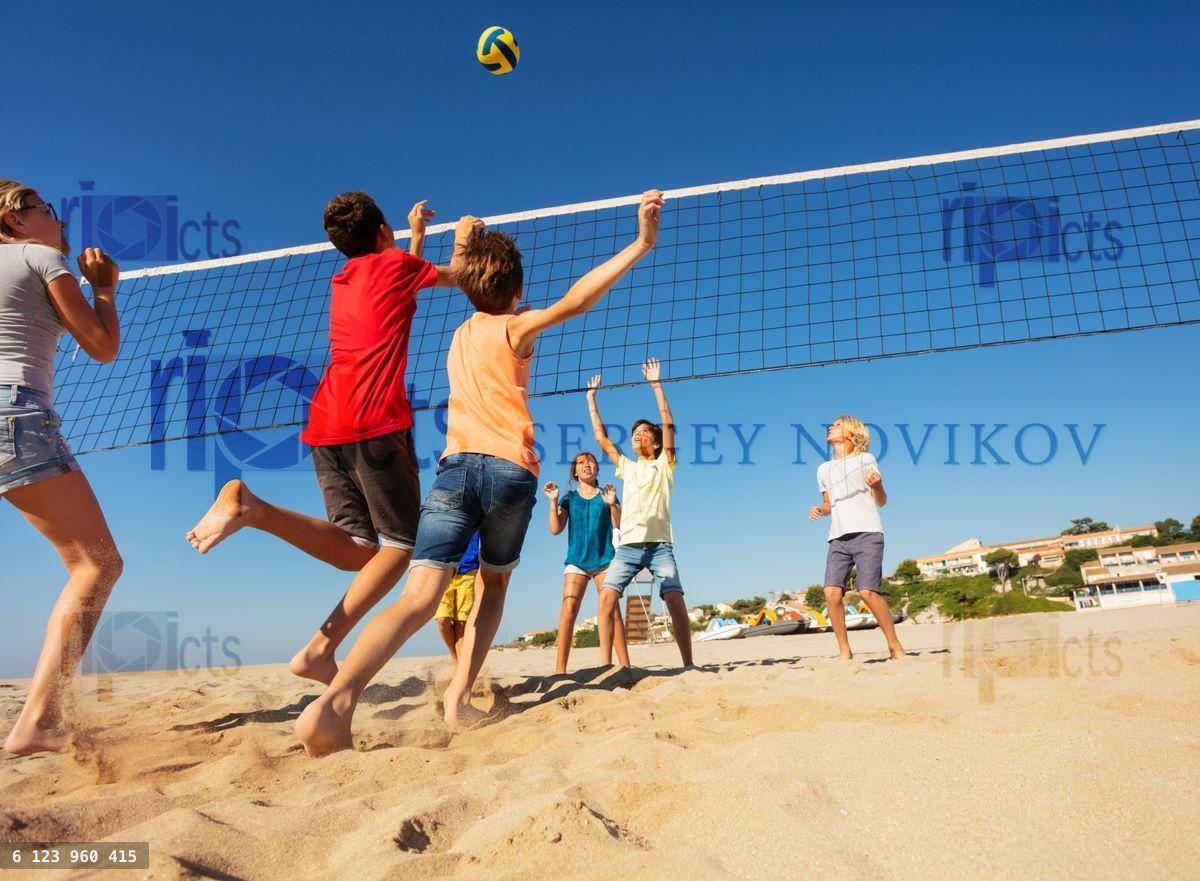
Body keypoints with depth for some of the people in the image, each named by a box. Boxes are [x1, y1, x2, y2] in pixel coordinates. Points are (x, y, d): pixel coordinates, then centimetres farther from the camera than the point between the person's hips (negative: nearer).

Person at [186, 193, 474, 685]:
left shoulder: (344, 279, 26)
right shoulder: (395, 263, 8)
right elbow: (456, 276, 28)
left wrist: (418, 234, 58)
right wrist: (463, 237, 47)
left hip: (326, 424, 7)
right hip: (375, 422, -7)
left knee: (358, 550, 5)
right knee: (399, 545, 0)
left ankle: (252, 506, -16)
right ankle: (322, 648, -16)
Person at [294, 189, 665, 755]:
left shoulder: (461, 335, 24)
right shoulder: (515, 328, 7)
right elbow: (574, 301, -12)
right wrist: (641, 244, -15)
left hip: (456, 466, 3)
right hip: (510, 469, -3)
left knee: (421, 597, -10)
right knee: (493, 583, 22)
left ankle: (335, 700, -31)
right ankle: (459, 693, 9)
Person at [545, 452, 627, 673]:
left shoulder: (606, 495, 11)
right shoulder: (569, 498, 13)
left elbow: (621, 525, 1)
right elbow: (556, 529, 4)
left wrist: (612, 504, -16)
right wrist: (553, 502, -8)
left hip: (604, 559, 0)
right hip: (576, 560, 0)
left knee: (611, 609, -9)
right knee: (568, 608, -15)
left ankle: (625, 665, -7)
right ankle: (560, 669, -17)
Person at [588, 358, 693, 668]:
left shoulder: (664, 466, 11)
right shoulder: (627, 467, 23)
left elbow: (668, 424, 2)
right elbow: (601, 438, 22)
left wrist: (656, 384, 0)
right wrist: (592, 399, 26)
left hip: (659, 544, -3)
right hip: (628, 545, 3)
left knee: (675, 601, -15)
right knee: (607, 598, -14)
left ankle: (688, 664, -10)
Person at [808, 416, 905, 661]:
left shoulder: (865, 459, 9)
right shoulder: (824, 469, 21)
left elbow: (881, 501, 8)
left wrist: (877, 485, -13)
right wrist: (819, 510, 7)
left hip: (867, 533, -4)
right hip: (838, 538, 4)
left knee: (868, 591, -18)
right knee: (832, 592, -13)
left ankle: (895, 646, -1)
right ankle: (844, 651, -2)